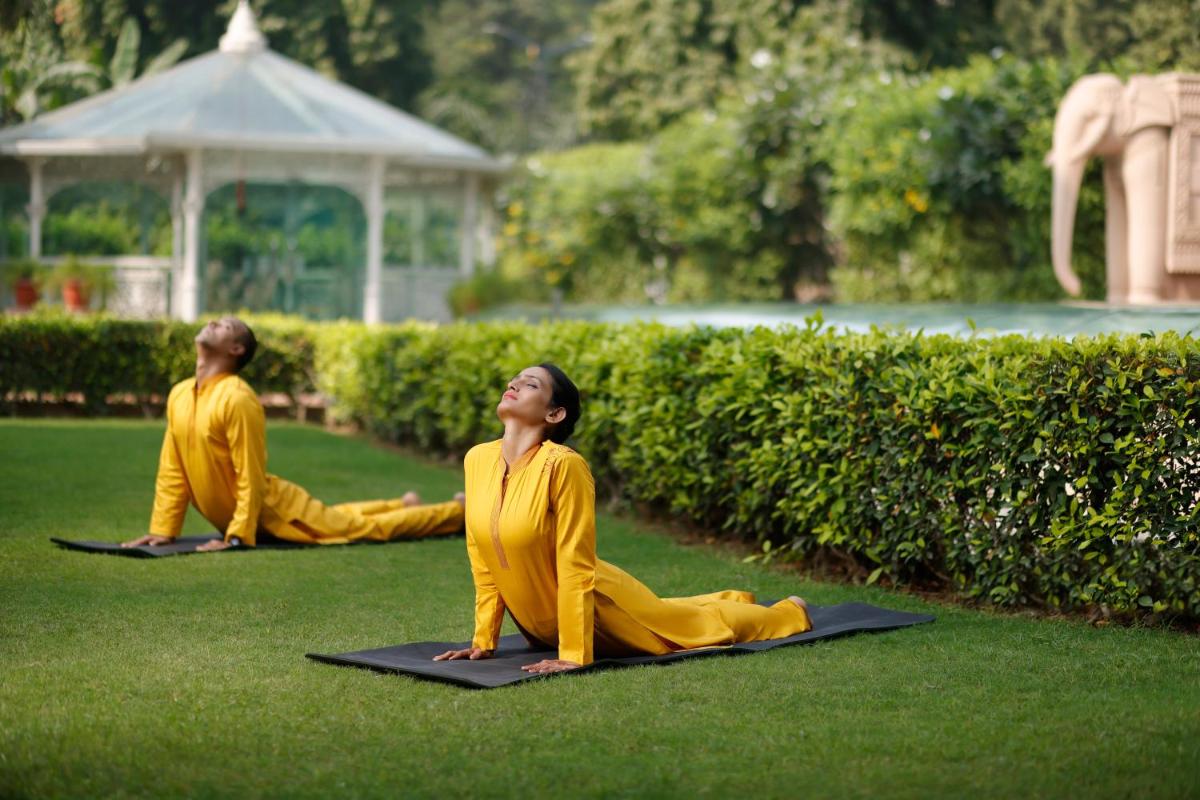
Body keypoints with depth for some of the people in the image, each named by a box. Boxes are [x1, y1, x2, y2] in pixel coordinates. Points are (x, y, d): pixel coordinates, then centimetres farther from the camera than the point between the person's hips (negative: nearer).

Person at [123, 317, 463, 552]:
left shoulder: (237, 398, -26)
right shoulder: (178, 395, -1)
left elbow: (251, 477, -27)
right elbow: (171, 471, 4)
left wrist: (237, 538, -27)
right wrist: (162, 529, 0)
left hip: (273, 509, -8)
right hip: (236, 515, 8)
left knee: (364, 528, 4)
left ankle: (461, 511, 19)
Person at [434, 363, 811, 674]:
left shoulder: (563, 465, -30)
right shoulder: (478, 460, -11)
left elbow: (576, 567, -27)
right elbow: (483, 563, -3)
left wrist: (574, 656, -26)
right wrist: (484, 639, 0)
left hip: (596, 607, -6)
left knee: (702, 627, 19)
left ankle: (788, 612, 46)